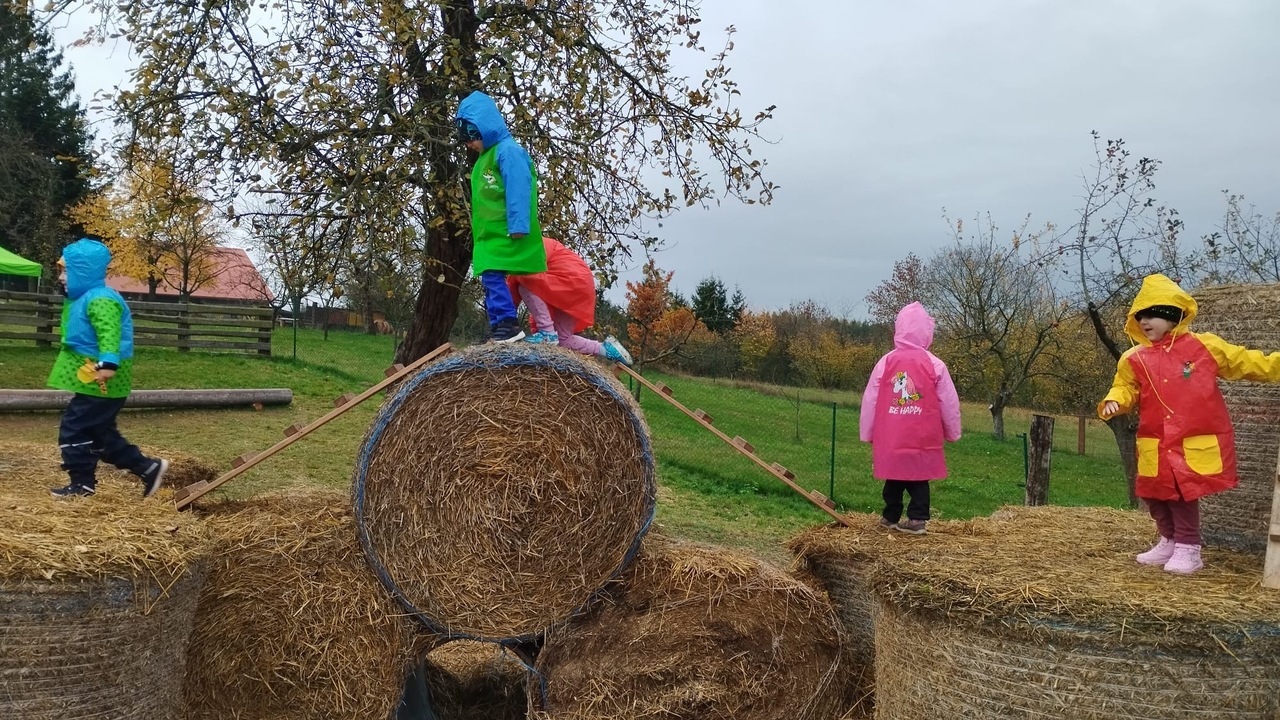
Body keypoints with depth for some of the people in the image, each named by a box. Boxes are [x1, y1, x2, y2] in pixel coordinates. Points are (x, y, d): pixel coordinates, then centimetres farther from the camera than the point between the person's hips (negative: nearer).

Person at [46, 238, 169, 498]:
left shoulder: (100, 300, -19)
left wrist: (108, 363, -47)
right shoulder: (84, 298, 17)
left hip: (101, 382, -11)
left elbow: (109, 333, -35)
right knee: (101, 433, 15)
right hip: (93, 379, 11)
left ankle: (82, 482, 7)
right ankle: (148, 468, 19)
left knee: (73, 428, -4)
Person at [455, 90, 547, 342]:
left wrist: (518, 226, -26)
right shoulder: (485, 157, 18)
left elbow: (518, 190, -21)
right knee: (490, 277, 9)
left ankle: (508, 324, -14)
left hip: (505, 232, -10)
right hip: (489, 233, 10)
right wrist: (479, 231, 21)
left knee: (492, 275, -17)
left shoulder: (508, 151, -12)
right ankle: (499, 328, 13)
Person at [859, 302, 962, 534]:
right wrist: (952, 432, 16)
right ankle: (917, 518, 1)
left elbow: (870, 401, 1)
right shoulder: (935, 365, -5)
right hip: (923, 437, -1)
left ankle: (891, 517, 23)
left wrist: (867, 433, 12)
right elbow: (949, 403, 2)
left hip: (890, 437, 1)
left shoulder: (886, 362, -3)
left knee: (894, 476, 15)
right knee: (918, 477, 8)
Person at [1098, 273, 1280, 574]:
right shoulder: (1135, 359, 4)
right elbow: (1125, 389, 5)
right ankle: (1170, 541, 32)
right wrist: (1113, 402, -16)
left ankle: (1188, 549, 13)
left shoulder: (1204, 346, -1)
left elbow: (1245, 362, 6)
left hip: (1195, 444, -4)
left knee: (1184, 495, -4)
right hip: (1155, 446, 4)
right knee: (1155, 496, 10)